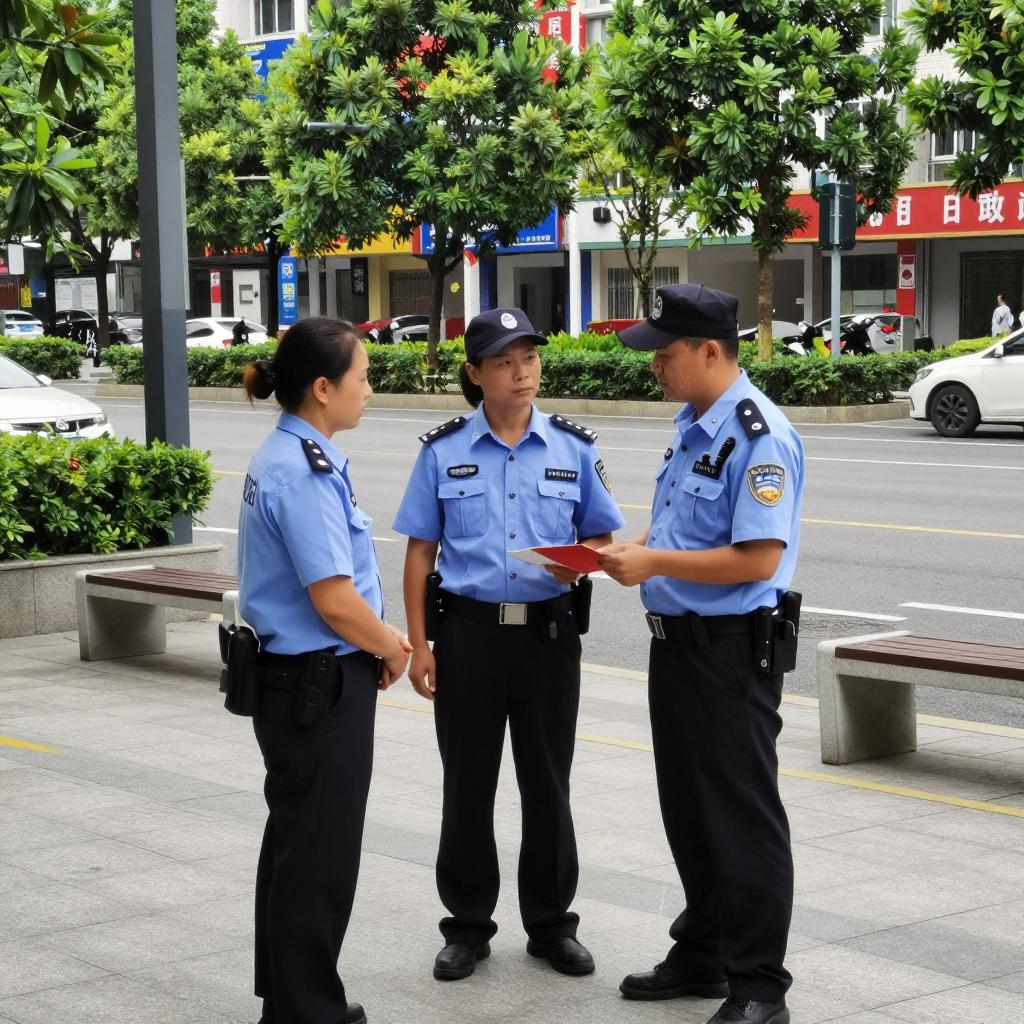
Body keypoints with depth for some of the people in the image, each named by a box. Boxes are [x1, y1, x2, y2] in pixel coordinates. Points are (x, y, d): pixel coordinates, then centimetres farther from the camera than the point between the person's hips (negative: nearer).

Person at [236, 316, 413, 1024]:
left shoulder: (291, 459, 10)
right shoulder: (304, 473, -21)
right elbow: (335, 601, -23)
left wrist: (380, 637, 5)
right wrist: (389, 648, -6)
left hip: (297, 681, 10)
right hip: (321, 684, -10)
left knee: (297, 845, 19)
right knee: (320, 855, 0)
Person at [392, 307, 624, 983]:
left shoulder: (573, 447, 3)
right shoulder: (444, 451, 2)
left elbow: (600, 537, 9)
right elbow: (420, 552, 4)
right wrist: (418, 644, -2)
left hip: (549, 631, 1)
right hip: (468, 630, 0)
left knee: (548, 781, 8)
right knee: (467, 782, 7)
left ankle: (551, 923, 22)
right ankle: (468, 926, 20)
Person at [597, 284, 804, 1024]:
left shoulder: (759, 437, -19)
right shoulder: (692, 426, 10)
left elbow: (758, 558, -25)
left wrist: (654, 564, -20)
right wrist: (629, 550, 2)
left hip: (732, 650, -10)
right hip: (678, 641, 10)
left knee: (743, 821, 0)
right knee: (689, 814, 19)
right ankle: (702, 956, 32)